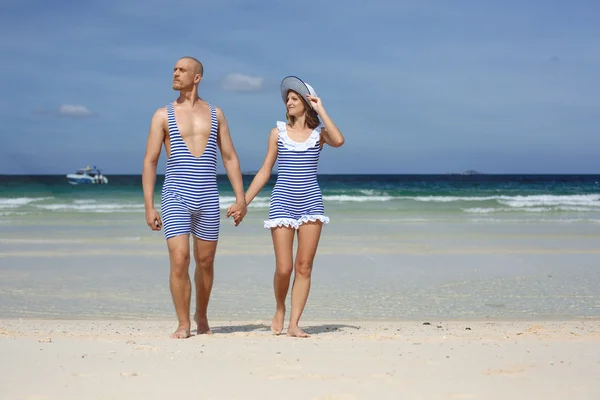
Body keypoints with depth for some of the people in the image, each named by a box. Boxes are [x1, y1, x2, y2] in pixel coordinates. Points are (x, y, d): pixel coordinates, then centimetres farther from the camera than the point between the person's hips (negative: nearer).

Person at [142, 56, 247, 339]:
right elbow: (150, 162, 1)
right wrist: (149, 207, -6)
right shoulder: (163, 115, 2)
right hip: (175, 198, -2)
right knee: (179, 261, -12)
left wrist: (240, 198, 3)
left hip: (208, 199, 2)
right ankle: (183, 324, 0)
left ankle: (201, 316, 31)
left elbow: (230, 158, 11)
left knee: (205, 262, 10)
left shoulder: (215, 114, 9)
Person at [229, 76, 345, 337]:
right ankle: (279, 309, 22)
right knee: (284, 268, -6)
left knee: (304, 267, -1)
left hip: (311, 203, 0)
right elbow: (264, 172, 9)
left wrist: (321, 110, -11)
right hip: (283, 202, 0)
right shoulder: (278, 133, 6)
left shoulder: (318, 132, 5)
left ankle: (293, 323, 4)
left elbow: (338, 141, -19)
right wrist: (243, 202, 5)